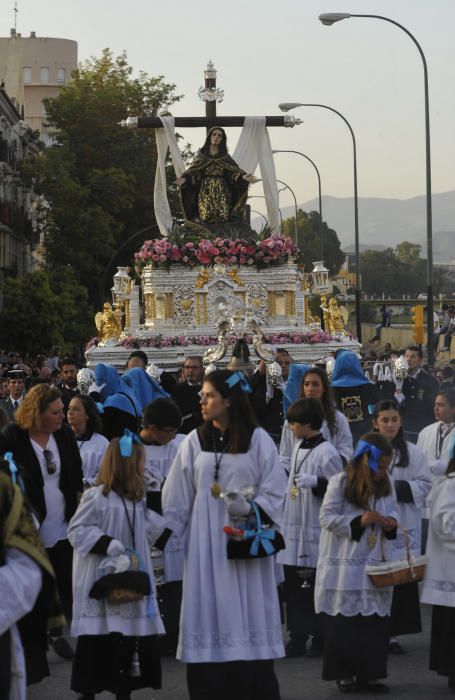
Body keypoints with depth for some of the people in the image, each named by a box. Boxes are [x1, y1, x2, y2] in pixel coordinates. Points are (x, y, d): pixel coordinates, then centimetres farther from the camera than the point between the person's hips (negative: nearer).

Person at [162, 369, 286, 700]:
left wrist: (250, 512, -18)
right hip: (206, 543, 2)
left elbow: (275, 491, -2)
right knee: (209, 615, 1)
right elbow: (177, 499, 7)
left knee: (247, 618, 0)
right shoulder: (195, 441, 5)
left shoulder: (258, 440, -2)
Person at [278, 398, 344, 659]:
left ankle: (320, 638, 8)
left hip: (316, 531, -8)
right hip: (294, 529, 8)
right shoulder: (299, 447, 12)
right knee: (294, 586, 10)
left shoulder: (327, 453, -14)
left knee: (315, 587, -1)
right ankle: (298, 638, 16)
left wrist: (315, 482, -28)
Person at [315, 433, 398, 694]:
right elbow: (328, 518, -10)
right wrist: (358, 521, -21)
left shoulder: (386, 483, 6)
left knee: (376, 620, 4)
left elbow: (393, 509, 17)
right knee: (345, 621, 1)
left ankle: (368, 673, 14)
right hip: (346, 566, -5)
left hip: (377, 565, 5)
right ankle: (345, 673, 11)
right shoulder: (340, 482, -9)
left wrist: (392, 522, -6)